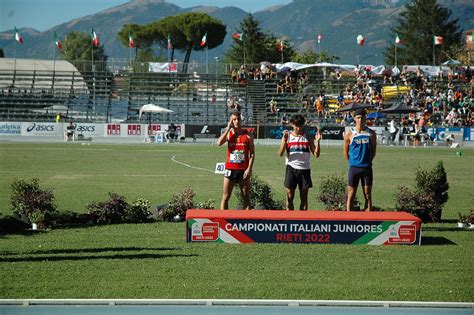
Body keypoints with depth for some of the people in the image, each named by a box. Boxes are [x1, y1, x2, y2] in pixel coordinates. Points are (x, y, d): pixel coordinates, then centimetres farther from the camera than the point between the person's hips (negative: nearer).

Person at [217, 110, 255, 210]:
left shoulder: (247, 135, 1)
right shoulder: (228, 134, 4)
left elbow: (252, 154, 0)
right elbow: (219, 143, -17)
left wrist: (249, 168, -10)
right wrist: (228, 128, -12)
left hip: (243, 170, -1)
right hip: (230, 169, 1)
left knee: (246, 197, 4)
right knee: (225, 197, 2)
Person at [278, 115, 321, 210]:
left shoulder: (308, 137, 5)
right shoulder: (288, 136, 3)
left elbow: (316, 154, 2)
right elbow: (280, 153, -7)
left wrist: (317, 141, -11)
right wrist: (284, 138, -17)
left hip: (304, 169, 1)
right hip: (291, 169, -1)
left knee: (304, 198, 4)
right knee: (289, 197, 1)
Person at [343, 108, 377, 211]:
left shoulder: (371, 134, 4)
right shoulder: (349, 134, 0)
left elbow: (373, 151, 11)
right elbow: (345, 152, 7)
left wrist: (367, 162, 5)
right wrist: (352, 163, 4)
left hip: (367, 168, 1)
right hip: (354, 168, -1)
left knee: (368, 195, 4)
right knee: (351, 194, 1)